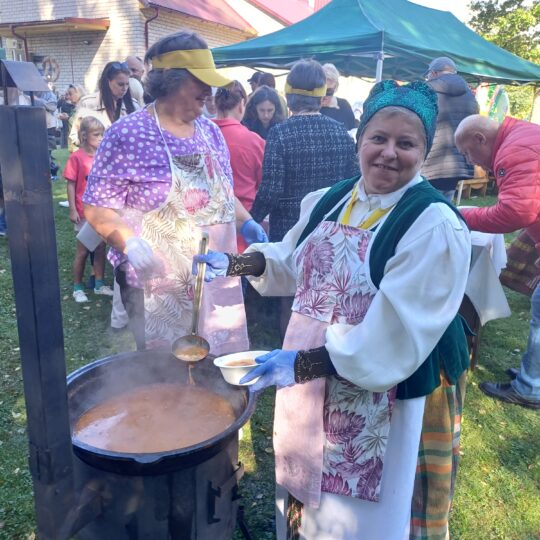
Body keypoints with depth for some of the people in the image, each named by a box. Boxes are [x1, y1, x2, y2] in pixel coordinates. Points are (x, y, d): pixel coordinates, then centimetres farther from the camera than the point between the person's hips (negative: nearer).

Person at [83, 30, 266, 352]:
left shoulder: (210, 131, 8)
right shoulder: (128, 134, -11)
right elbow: (97, 206, -11)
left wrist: (247, 223, 1)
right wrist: (130, 242, -27)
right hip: (159, 287, -6)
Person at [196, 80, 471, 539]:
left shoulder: (434, 224, -20)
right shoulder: (328, 201, 2)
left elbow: (396, 333, -26)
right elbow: (292, 261, 17)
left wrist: (305, 363, -30)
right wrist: (234, 265, 2)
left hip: (385, 391, -6)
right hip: (311, 374, 6)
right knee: (308, 477, 25)